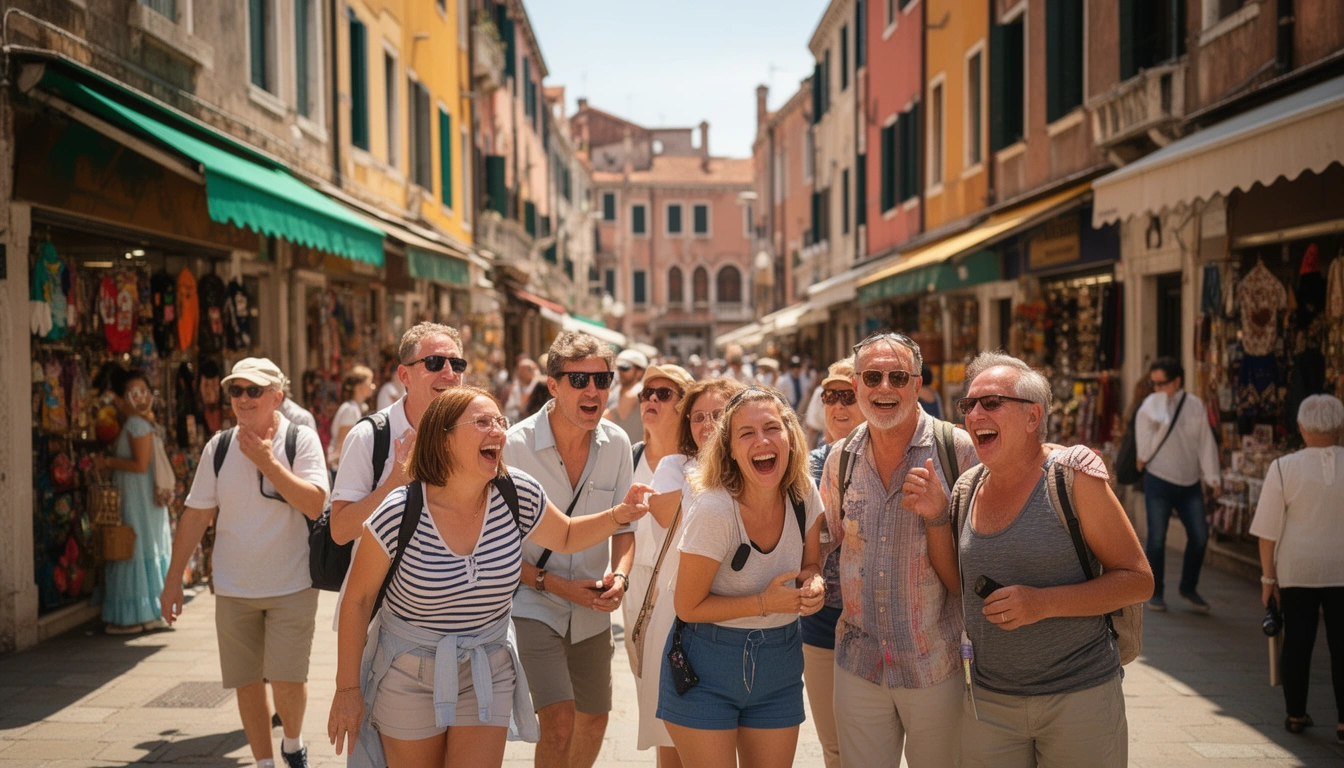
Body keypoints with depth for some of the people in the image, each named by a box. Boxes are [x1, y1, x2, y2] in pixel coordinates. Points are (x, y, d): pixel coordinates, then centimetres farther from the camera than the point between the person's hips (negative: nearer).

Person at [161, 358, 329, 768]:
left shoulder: (301, 440, -6)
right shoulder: (219, 447, 2)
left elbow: (315, 503, -18)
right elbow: (196, 515, 5)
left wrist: (266, 460, -17)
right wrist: (173, 578, 4)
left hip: (291, 586, -3)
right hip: (234, 590, 3)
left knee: (287, 680, -6)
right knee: (247, 683, 9)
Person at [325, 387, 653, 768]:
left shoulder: (518, 494, -13)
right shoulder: (398, 515, -20)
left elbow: (566, 537, 7)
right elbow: (358, 599, -9)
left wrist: (619, 515, -12)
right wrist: (347, 688, -6)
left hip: (488, 671, 2)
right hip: (409, 674, -2)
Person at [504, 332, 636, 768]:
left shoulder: (616, 444, -4)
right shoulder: (515, 445, -17)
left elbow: (622, 524, 7)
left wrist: (620, 575, -13)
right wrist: (553, 583, -21)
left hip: (592, 611, 5)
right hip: (532, 605, -5)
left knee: (593, 719, 19)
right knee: (559, 722, -19)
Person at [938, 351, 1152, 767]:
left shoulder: (1071, 478, -10)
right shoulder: (967, 488, 6)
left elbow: (1139, 580, -11)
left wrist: (1043, 602, -21)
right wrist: (936, 517, -3)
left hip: (1079, 697, -4)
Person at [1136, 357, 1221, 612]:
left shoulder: (1195, 406, 1)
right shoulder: (1150, 406, -6)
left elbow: (1206, 442, 1)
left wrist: (1211, 476, -3)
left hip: (1189, 484, 3)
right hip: (1159, 481, -3)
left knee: (1199, 535, 3)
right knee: (1157, 538, 1)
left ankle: (1188, 587, 23)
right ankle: (1154, 592, 14)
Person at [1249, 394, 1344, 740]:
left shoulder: (1283, 468, -9)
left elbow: (1269, 530, -7)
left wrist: (1268, 577, 2)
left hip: (1297, 569, 0)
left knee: (1297, 643, 10)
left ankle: (1296, 714, 19)